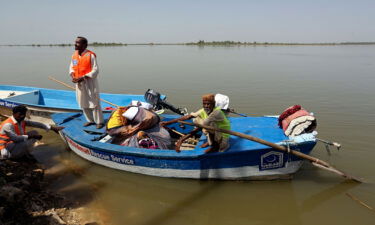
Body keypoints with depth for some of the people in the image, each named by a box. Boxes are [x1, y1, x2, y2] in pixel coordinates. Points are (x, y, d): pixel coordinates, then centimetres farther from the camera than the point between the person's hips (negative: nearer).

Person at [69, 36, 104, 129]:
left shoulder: (90, 55, -15)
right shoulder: (74, 55, 5)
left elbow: (95, 71, -16)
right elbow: (72, 67, 14)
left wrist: (83, 78, -22)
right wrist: (73, 76, -7)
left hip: (90, 82, -7)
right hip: (79, 83, 7)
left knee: (94, 103, 0)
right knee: (83, 103, 14)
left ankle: (99, 121, 13)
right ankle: (90, 120, 29)